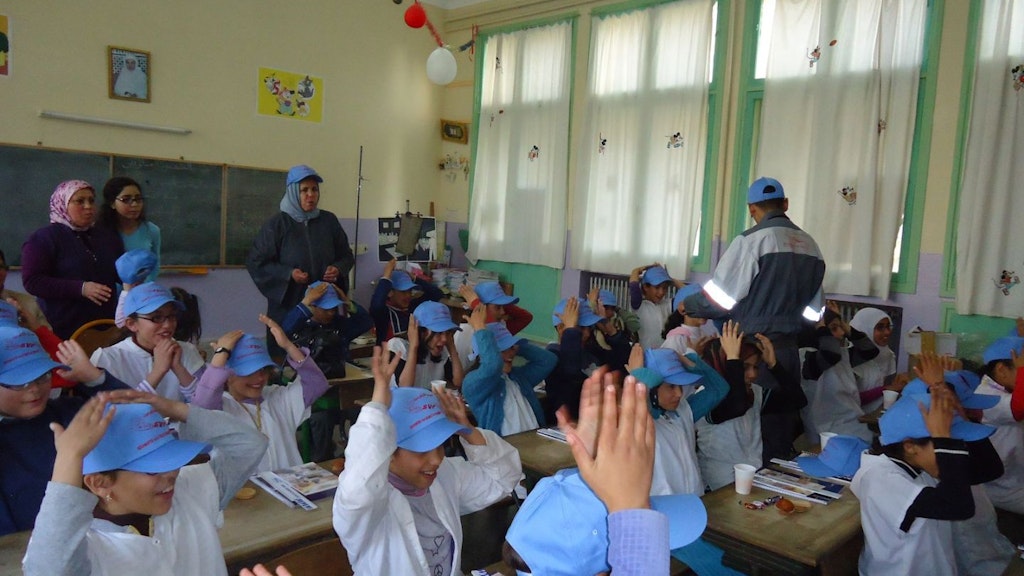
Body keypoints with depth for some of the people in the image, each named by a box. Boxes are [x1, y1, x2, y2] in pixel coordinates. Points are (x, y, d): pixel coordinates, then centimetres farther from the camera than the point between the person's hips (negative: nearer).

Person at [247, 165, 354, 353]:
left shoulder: (329, 221, 4)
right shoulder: (277, 224, -5)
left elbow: (347, 255, 13)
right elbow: (255, 262, -4)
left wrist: (338, 269, -9)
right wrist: (288, 273, -16)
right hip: (287, 305, -2)